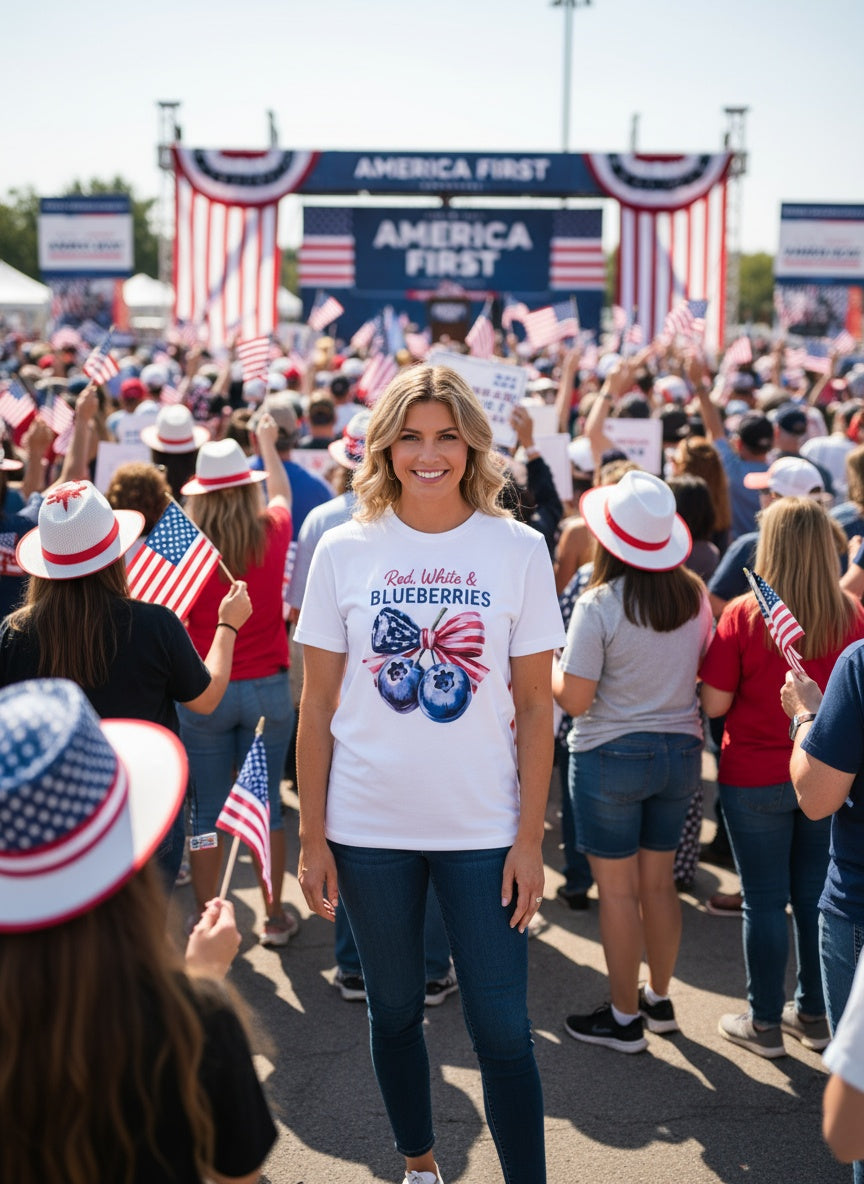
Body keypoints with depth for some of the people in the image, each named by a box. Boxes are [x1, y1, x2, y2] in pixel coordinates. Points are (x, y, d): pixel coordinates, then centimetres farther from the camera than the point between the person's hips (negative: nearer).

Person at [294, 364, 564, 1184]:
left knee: (501, 1025, -1)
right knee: (395, 1010, 15)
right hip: (368, 829, 1)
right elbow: (317, 703, 2)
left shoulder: (518, 549, -3)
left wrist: (529, 839, -5)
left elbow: (535, 706, -1)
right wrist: (311, 837, -1)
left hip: (482, 828, -1)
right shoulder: (346, 549, -1)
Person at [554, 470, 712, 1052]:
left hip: (610, 757, -5)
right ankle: (660, 997, 32)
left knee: (618, 889, 5)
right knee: (659, 882, 18)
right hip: (680, 752, 5)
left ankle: (624, 1017, 15)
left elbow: (574, 698, -17)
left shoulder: (599, 605, -18)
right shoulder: (695, 596, -2)